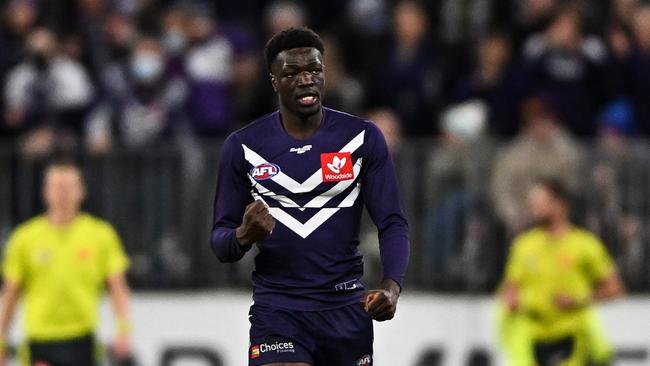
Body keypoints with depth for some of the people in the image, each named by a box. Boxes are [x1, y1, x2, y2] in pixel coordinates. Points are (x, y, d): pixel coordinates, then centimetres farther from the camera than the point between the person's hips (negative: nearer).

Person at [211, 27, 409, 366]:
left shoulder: (362, 138, 2)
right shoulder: (243, 147, 1)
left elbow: (392, 224, 1)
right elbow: (220, 241, 5)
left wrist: (392, 286, -19)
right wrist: (244, 236, -21)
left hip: (346, 308, 2)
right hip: (277, 308, -1)